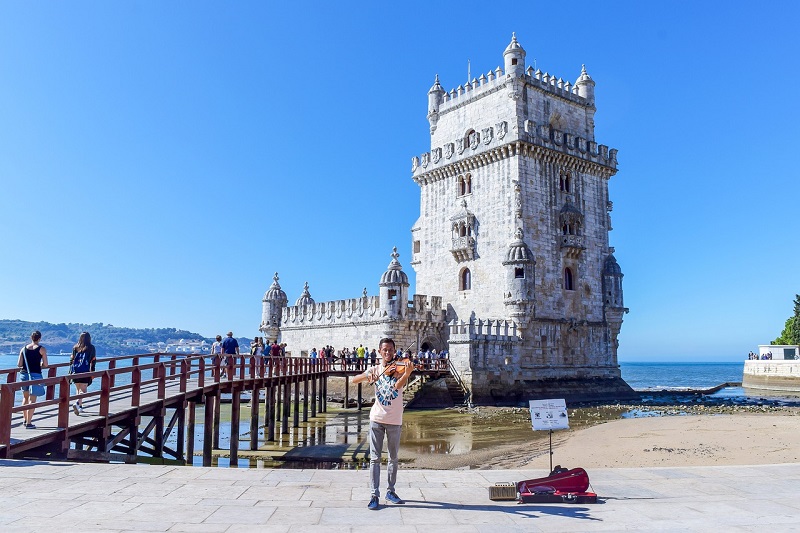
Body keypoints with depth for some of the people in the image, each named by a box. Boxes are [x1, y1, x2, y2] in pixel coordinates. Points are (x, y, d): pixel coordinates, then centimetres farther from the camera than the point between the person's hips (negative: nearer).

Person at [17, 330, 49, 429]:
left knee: (25, 397, 21)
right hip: (35, 375, -4)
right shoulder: (42, 349, -6)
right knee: (32, 400, 0)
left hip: (24, 374, 5)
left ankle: (25, 419, 29)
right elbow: (45, 365, -8)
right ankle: (28, 423, -1)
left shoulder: (24, 348, 4)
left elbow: (19, 364, 3)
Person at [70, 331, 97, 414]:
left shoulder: (75, 347, 7)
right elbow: (93, 360, -2)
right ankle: (77, 403, -25)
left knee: (78, 389, 16)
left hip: (75, 371, 4)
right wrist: (92, 371, 5)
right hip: (85, 371, -4)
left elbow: (72, 359, 8)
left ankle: (80, 407, 20)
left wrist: (70, 371, 13)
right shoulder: (91, 348, -2)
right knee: (83, 390, -3)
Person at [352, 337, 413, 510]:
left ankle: (390, 491, 26)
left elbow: (398, 386, -21)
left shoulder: (400, 367, -1)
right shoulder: (375, 369, 5)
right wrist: (367, 376, -26)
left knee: (393, 458, 11)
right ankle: (374, 495, 3)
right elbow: (354, 380, -6)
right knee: (375, 458, -1)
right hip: (377, 418, 0)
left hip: (395, 420, 0)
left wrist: (407, 373, -41)